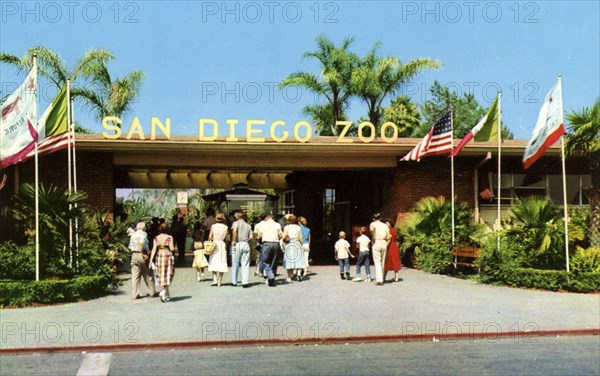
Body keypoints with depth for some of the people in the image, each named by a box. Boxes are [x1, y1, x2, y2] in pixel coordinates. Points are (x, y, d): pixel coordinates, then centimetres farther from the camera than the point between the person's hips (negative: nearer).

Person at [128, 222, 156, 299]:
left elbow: (130, 247, 11)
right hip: (141, 255, -5)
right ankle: (152, 292, 14)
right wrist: (143, 253, -15)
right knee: (148, 275, 6)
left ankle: (135, 294, 2)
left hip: (134, 255, 5)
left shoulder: (133, 235, 16)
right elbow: (141, 243, -22)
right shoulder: (143, 233, -5)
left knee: (135, 276, 4)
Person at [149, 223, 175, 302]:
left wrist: (151, 260, -1)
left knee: (162, 275, 13)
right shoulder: (169, 237, -5)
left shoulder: (156, 238, 4)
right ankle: (164, 292, -16)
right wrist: (174, 248, 12)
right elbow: (172, 248, -10)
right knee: (167, 275, 4)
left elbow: (154, 249, -1)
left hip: (159, 256, 4)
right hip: (168, 256, -3)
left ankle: (167, 295, 20)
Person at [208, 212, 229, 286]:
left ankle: (215, 280, -7)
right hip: (222, 245, 1)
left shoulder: (213, 226, -4)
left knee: (213, 263, 5)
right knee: (222, 263, 5)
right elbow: (227, 238, -1)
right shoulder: (226, 227, -1)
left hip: (214, 244, -1)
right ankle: (219, 281, 4)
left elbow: (210, 237, -8)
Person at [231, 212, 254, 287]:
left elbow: (234, 230, -17)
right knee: (245, 264, 3)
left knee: (235, 264, 7)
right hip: (246, 244, 3)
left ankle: (234, 282, 14)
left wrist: (234, 240, -11)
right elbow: (251, 237, 6)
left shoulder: (236, 223, 3)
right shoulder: (248, 225, 14)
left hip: (237, 244, -2)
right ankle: (245, 282, -2)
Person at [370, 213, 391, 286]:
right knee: (382, 262, 12)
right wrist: (386, 243, 14)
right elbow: (389, 236, 6)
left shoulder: (373, 224, 2)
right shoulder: (385, 225, 13)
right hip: (384, 243, 4)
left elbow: (371, 229, -23)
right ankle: (381, 279, 16)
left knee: (377, 262, -5)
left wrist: (372, 238, -11)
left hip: (376, 243, -4)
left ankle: (379, 280, -13)